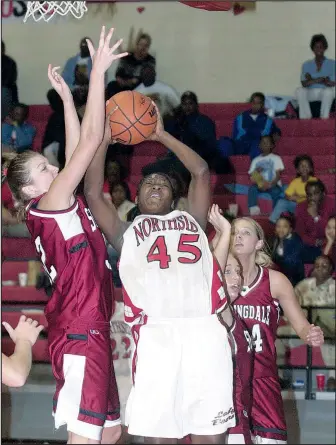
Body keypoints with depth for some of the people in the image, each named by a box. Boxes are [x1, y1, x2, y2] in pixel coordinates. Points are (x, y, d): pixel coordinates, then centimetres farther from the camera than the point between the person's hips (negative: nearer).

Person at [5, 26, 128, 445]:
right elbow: (89, 141, -15)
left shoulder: (61, 207, 13)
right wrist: (98, 71, -12)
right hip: (78, 336, -10)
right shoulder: (45, 206, -10)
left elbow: (77, 150, 19)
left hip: (92, 334, 10)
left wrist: (66, 97, 17)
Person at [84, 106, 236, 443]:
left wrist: (160, 135, 27)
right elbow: (92, 192, 16)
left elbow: (201, 172, 23)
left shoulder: (191, 220, 29)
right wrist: (104, 138, 18)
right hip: (156, 335, -1)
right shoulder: (127, 233, 26)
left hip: (205, 330, 1)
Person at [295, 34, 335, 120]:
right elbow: (304, 84, -3)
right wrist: (318, 80, -17)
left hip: (325, 93, -2)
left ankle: (324, 117, -29)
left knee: (329, 91, -37)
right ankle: (305, 117, -27)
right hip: (310, 93, 2)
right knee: (300, 91, -29)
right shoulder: (307, 65, 10)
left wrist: (312, 80, -9)